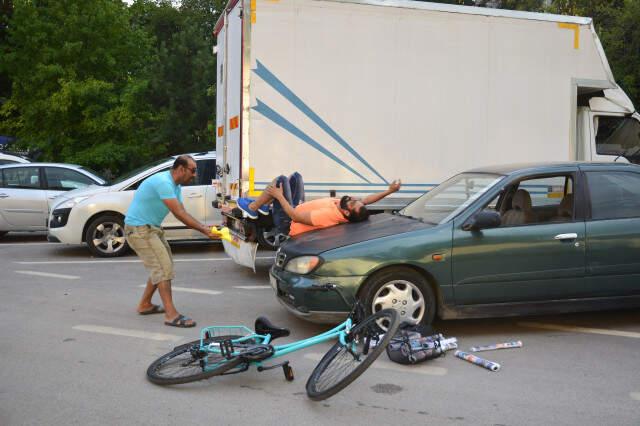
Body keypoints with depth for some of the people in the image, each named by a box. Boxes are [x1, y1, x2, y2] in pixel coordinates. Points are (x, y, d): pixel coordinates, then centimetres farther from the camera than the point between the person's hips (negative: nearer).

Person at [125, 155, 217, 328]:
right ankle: (171, 315, -12)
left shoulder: (175, 185, 8)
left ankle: (145, 305, 29)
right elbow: (179, 214, -26)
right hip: (139, 229, -10)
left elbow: (183, 213, 5)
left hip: (152, 228, 10)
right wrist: (204, 230, -23)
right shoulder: (163, 182, -24)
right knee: (163, 268, -14)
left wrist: (204, 228, -7)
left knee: (161, 267, 17)